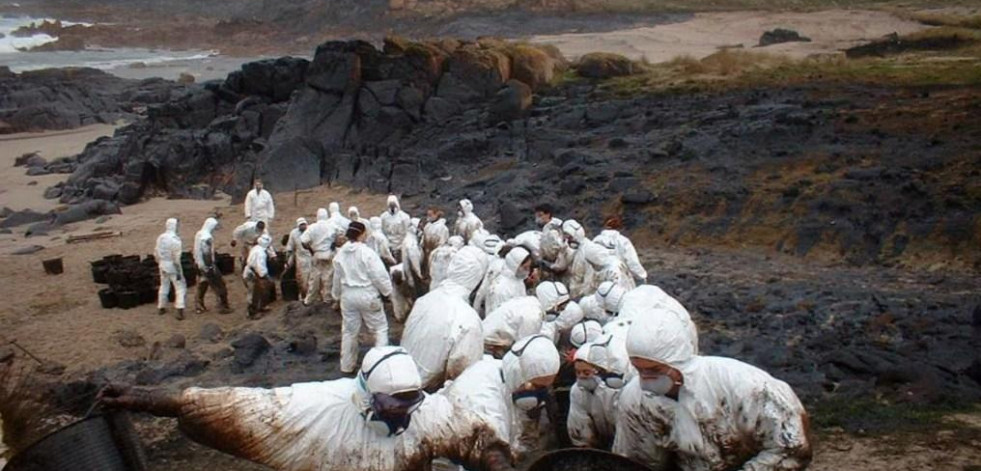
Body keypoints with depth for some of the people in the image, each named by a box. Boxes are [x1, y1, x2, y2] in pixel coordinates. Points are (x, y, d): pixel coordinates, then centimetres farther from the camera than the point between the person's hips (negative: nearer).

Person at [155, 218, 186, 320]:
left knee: (164, 286, 22)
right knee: (180, 287, 1)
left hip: (163, 266, 7)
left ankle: (161, 308, 33)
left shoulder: (160, 238, 2)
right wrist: (179, 272, -16)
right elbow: (176, 257, -21)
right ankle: (180, 311, -7)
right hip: (173, 267, -7)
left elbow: (156, 253, 10)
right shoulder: (175, 240, -20)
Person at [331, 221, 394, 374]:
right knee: (380, 328, 8)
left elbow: (337, 277, 11)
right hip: (367, 295, -5)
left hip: (348, 295, 5)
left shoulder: (340, 254, 1)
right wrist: (387, 291, -1)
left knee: (349, 331, 15)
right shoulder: (367, 252, -17)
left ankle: (347, 365, 23)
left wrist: (337, 294, 25)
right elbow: (379, 275, -15)